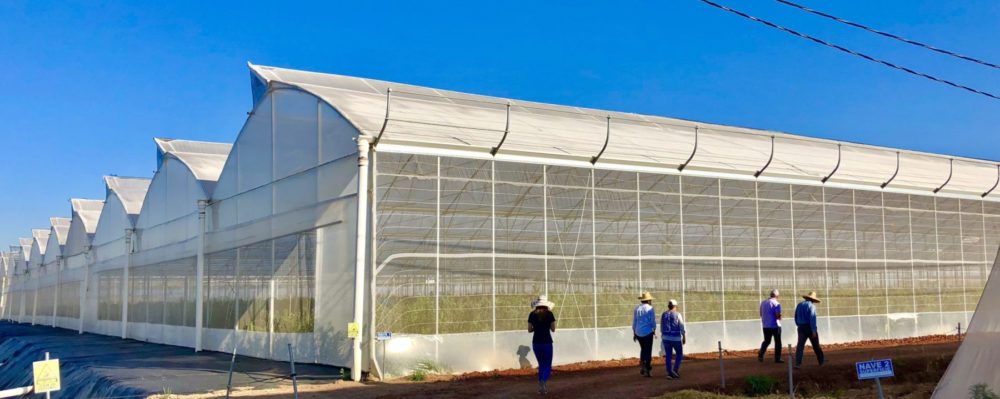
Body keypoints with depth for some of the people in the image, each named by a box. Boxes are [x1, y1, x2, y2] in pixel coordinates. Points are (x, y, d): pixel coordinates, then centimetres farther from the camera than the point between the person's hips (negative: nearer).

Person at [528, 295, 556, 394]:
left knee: (541, 365, 18)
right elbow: (553, 329, 0)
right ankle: (543, 383, -21)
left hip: (536, 343, 3)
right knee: (547, 366, 5)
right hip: (547, 342, -3)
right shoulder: (549, 314, -6)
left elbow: (529, 330, 4)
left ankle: (541, 386, 13)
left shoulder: (532, 315, 0)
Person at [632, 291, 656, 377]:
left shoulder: (637, 308, 5)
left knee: (643, 349, 22)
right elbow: (653, 322, -9)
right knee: (648, 351, 4)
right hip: (648, 332, -5)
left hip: (638, 333, 5)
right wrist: (654, 331, 4)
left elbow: (634, 322, 8)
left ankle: (642, 366, 12)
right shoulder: (650, 309, -8)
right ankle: (647, 370, 3)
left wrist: (634, 334, 15)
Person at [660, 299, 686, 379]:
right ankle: (675, 370, -2)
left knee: (668, 356, 8)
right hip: (676, 339, -4)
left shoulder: (663, 315, 3)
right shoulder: (677, 315, -10)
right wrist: (684, 337, -2)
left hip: (666, 338, 4)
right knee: (679, 354, 13)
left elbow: (661, 328, 9)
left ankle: (669, 373, 4)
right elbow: (682, 327, -10)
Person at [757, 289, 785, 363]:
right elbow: (778, 316, -19)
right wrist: (779, 318, 2)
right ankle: (777, 358, 9)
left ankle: (760, 355, -1)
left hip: (765, 326, 5)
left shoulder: (763, 303, 7)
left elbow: (761, 314, 13)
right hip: (775, 325, -5)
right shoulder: (776, 304, -13)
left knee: (766, 341, 15)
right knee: (777, 342, 8)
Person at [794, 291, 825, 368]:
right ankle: (821, 360, 26)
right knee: (816, 345, 12)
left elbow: (796, 318, 16)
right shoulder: (811, 306, -10)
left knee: (800, 346, -2)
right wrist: (813, 330, -20)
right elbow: (812, 318, -19)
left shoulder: (799, 305, 10)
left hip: (801, 328, 4)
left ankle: (798, 363, -12)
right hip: (809, 327, -4)